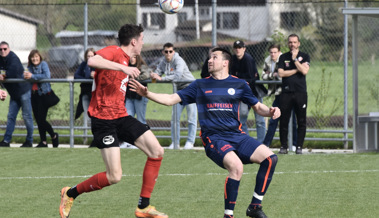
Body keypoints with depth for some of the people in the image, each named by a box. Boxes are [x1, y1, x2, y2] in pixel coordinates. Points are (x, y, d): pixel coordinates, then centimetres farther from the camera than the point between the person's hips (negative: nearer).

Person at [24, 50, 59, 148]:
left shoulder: (43, 64, -6)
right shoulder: (30, 67, 12)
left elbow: (46, 76, -21)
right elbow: (25, 76, 5)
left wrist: (32, 76, -23)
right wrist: (25, 75, -19)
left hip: (44, 94, -6)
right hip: (34, 95, 6)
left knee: (41, 119, -10)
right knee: (38, 120, 6)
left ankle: (54, 136, 14)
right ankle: (43, 142, 14)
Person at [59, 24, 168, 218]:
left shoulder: (125, 60, 18)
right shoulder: (113, 52, -12)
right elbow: (92, 61, -33)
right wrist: (124, 68, -35)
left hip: (121, 117, 10)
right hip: (103, 120, -10)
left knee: (157, 152, -1)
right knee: (114, 177, -13)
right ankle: (70, 194, 10)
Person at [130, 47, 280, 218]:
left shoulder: (239, 85, 13)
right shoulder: (200, 85, 12)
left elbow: (257, 106, 19)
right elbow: (171, 99, 11)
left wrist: (271, 112, -3)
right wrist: (147, 94, -2)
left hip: (237, 136, 3)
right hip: (213, 138, -3)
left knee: (270, 158, -17)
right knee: (236, 167, -32)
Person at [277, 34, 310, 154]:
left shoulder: (304, 56, 8)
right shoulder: (283, 57, 11)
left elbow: (304, 71, -8)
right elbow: (281, 73, -2)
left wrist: (295, 59, -6)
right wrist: (296, 70, -4)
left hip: (300, 92, -1)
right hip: (286, 92, 1)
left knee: (301, 121, -2)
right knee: (284, 121, -1)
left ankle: (299, 146, 4)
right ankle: (283, 146, 6)